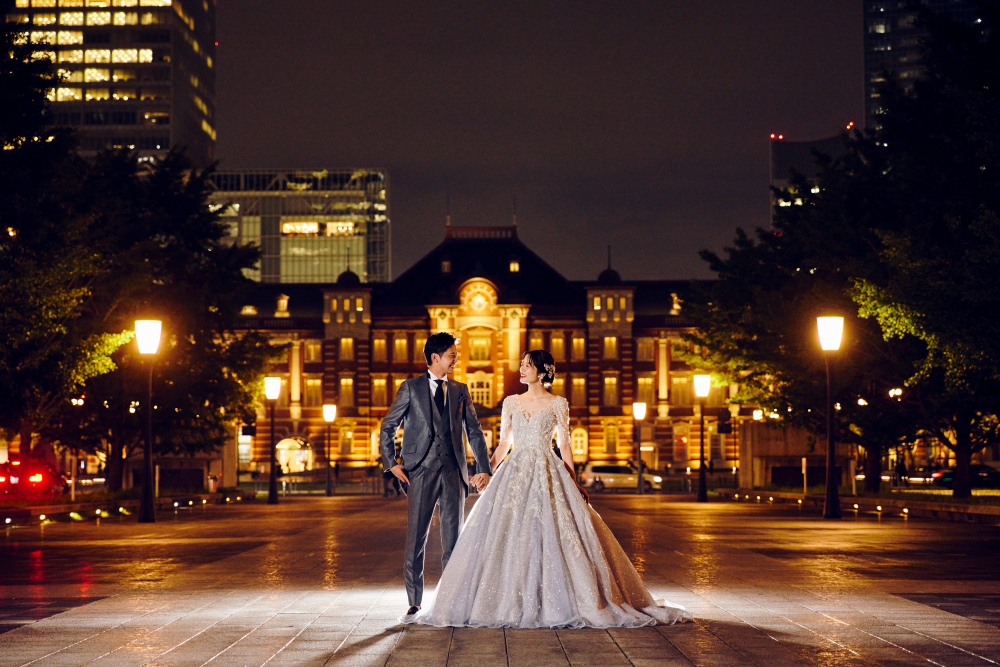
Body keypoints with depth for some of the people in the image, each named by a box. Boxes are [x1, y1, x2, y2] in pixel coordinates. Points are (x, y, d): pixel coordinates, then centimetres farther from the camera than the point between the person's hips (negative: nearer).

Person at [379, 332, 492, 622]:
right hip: (421, 471, -3)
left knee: (453, 538, 3)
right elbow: (388, 427, 7)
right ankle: (414, 603, 5)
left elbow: (474, 432, 13)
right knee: (415, 538, -3)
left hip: (453, 472, 3)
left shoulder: (459, 390, 14)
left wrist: (483, 468, 2)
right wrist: (392, 463, -3)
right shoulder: (411, 388, 4)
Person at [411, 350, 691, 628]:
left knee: (550, 533, -8)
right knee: (506, 537, -5)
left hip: (547, 473, -2)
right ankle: (508, 604, 2)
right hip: (514, 474, 3)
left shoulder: (558, 404, 4)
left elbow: (564, 445, 4)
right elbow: (504, 443, 14)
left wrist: (574, 481, -1)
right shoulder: (511, 402, 11)